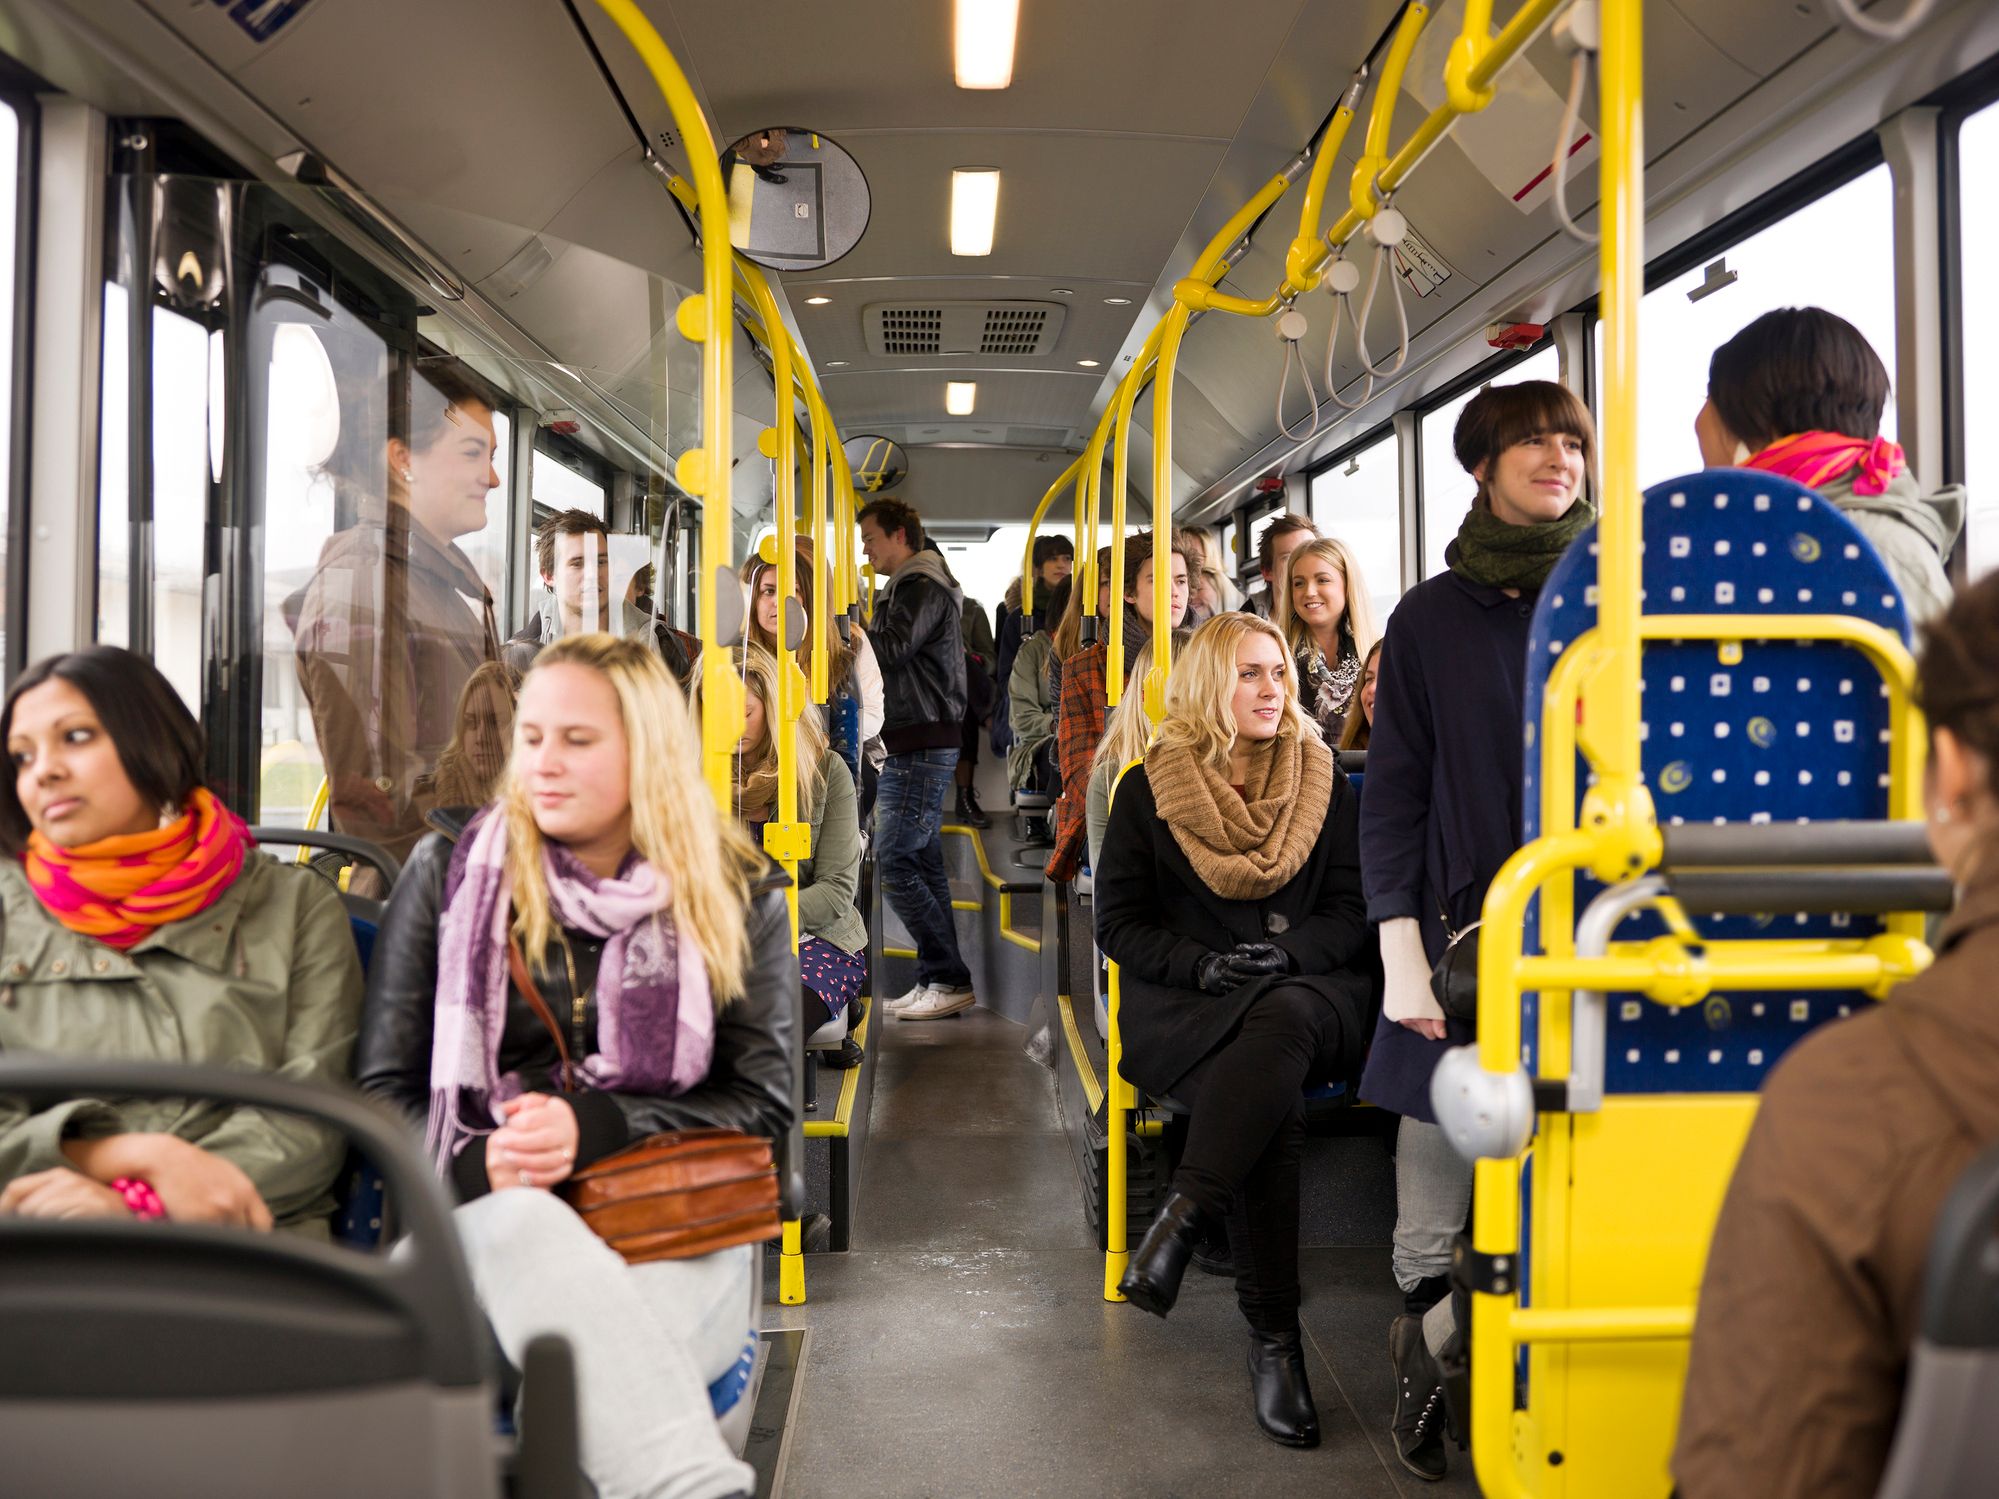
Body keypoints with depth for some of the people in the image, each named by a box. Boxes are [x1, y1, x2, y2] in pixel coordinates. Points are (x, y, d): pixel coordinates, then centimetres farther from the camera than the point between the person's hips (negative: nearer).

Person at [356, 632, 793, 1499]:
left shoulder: (736, 896, 8)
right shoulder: (450, 872, 9)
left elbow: (763, 1102, 3)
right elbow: (383, 1088, 9)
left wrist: (596, 1128, -13)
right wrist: (475, 1162, -13)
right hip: (488, 1219, 1)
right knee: (527, 1226, -39)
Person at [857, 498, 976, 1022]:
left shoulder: (923, 586, -9)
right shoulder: (910, 587, 23)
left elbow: (889, 651, -22)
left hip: (922, 746, -11)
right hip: (916, 746, 11)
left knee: (894, 861, -12)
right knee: (923, 864, 9)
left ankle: (949, 978, -8)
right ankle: (938, 980, 12)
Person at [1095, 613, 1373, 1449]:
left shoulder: (1324, 784, 14)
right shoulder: (1147, 791, 8)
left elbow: (1353, 910, 10)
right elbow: (1119, 923, 6)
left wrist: (1285, 956, -11)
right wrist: (1203, 965, -12)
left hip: (1306, 995, 2)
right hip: (1182, 1004, -1)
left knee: (1280, 1018, -38)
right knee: (1277, 1106, -33)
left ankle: (1181, 1217, -36)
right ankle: (1273, 1339, -27)